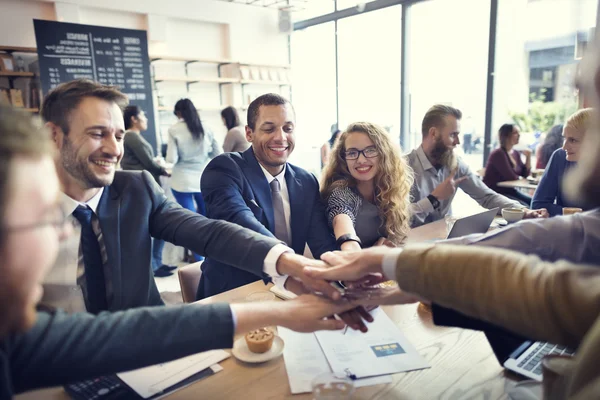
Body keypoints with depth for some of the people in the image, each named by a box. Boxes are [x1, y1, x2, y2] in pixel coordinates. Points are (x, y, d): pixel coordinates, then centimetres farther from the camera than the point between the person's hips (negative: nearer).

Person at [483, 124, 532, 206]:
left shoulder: (516, 153, 10)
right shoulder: (498, 154, -16)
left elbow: (525, 174, 9)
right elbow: (511, 177, -20)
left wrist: (528, 157, -2)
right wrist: (520, 177, 1)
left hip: (509, 191, 9)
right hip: (495, 193, -9)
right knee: (525, 207, -20)